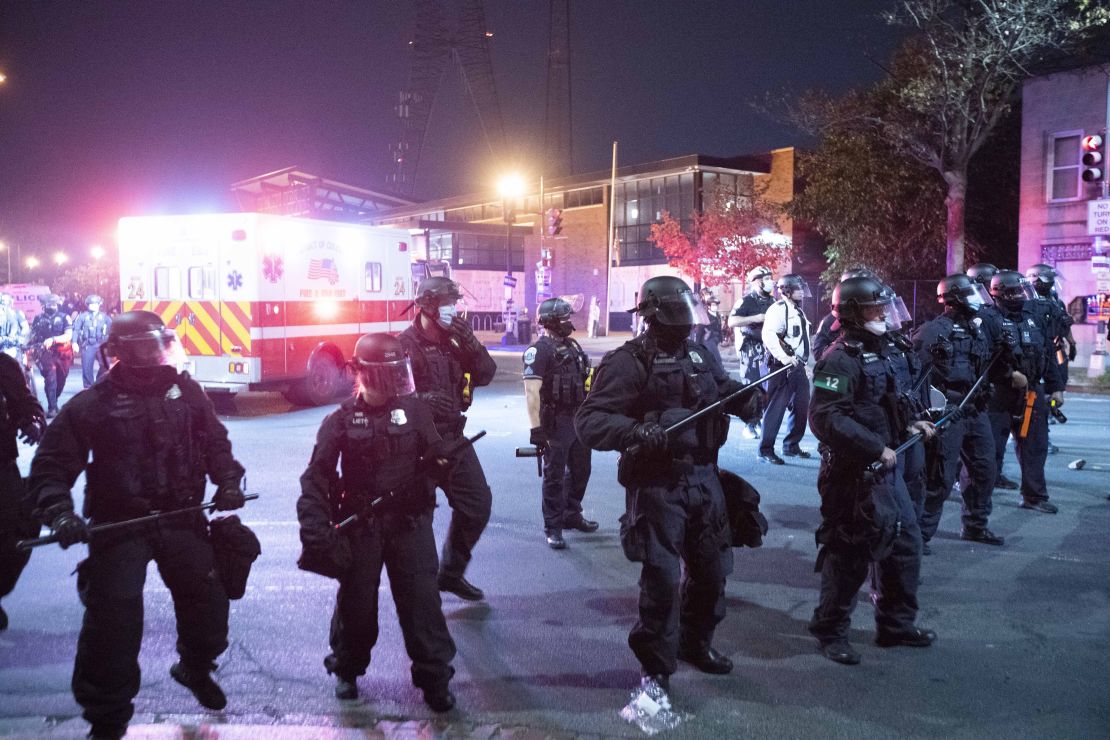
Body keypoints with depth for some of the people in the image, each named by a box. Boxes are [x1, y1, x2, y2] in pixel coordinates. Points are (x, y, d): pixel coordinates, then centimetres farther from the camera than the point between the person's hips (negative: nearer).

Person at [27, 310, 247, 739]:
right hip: (119, 526, -3)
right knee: (113, 619, -6)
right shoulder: (91, 405, -4)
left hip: (182, 519, 3)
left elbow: (215, 442, 13)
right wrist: (59, 511, -18)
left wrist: (227, 481, -2)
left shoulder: (185, 391, 5)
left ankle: (195, 668, 41)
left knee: (207, 599, 11)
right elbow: (52, 465, -3)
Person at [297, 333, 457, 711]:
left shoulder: (414, 410, 1)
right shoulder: (341, 420, -4)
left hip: (409, 521, 1)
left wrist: (437, 462, -18)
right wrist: (315, 528, -15)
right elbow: (317, 476, -6)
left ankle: (434, 677, 12)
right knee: (356, 599, 11)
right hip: (359, 524, -1)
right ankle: (347, 669, 33)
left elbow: (435, 456, 7)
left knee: (421, 597, 0)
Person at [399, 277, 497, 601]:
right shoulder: (405, 345, -13)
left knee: (478, 503, 14)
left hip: (454, 439, 8)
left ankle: (451, 573, 30)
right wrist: (422, 400, -35)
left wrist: (471, 344, -10)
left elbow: (484, 375, 5)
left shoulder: (453, 341, 9)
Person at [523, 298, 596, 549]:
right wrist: (536, 428, -24)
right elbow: (532, 392, -19)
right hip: (556, 422, -8)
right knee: (554, 475, 0)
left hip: (579, 419, 8)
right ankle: (553, 528, 8)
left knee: (580, 470, 17)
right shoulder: (539, 350, -13)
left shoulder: (572, 346, 13)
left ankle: (572, 515, 34)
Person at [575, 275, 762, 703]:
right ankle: (655, 667, 16)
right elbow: (588, 421, -18)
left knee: (712, 569, 17)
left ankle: (695, 644, 40)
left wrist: (744, 399, 2)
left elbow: (727, 390, 25)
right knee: (662, 579, -4)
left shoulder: (700, 355, 9)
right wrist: (637, 432, -34)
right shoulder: (629, 362, -13)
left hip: (703, 478, 7)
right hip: (657, 485, -7)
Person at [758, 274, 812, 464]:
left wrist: (804, 363, 22)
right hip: (783, 367, -10)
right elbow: (769, 335, -25)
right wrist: (783, 357, -33)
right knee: (776, 408, -8)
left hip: (798, 366, 10)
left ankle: (791, 446, 25)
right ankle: (765, 450, -4)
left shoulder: (798, 311, 20)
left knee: (801, 407, 13)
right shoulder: (778, 309, -11)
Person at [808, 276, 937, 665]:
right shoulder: (840, 360, -18)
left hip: (886, 468, 10)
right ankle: (830, 631, 17)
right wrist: (876, 449, -24)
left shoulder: (877, 351, 12)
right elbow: (825, 419, -26)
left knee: (905, 541, 16)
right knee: (849, 555, 0)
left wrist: (909, 424, 9)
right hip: (853, 473, -10)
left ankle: (896, 622, 32)